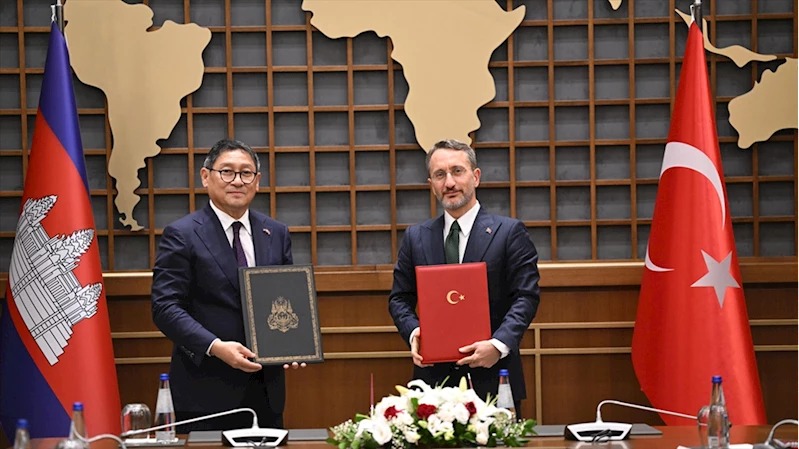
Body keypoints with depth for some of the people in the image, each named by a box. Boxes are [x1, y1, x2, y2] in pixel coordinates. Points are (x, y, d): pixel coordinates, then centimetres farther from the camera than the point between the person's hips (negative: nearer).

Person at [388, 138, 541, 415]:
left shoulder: (510, 233, 3)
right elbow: (400, 298, 14)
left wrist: (499, 344, -18)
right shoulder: (415, 238, 13)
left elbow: (526, 296, -3)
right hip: (434, 376, 2)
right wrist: (413, 333, -8)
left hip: (492, 376, -2)